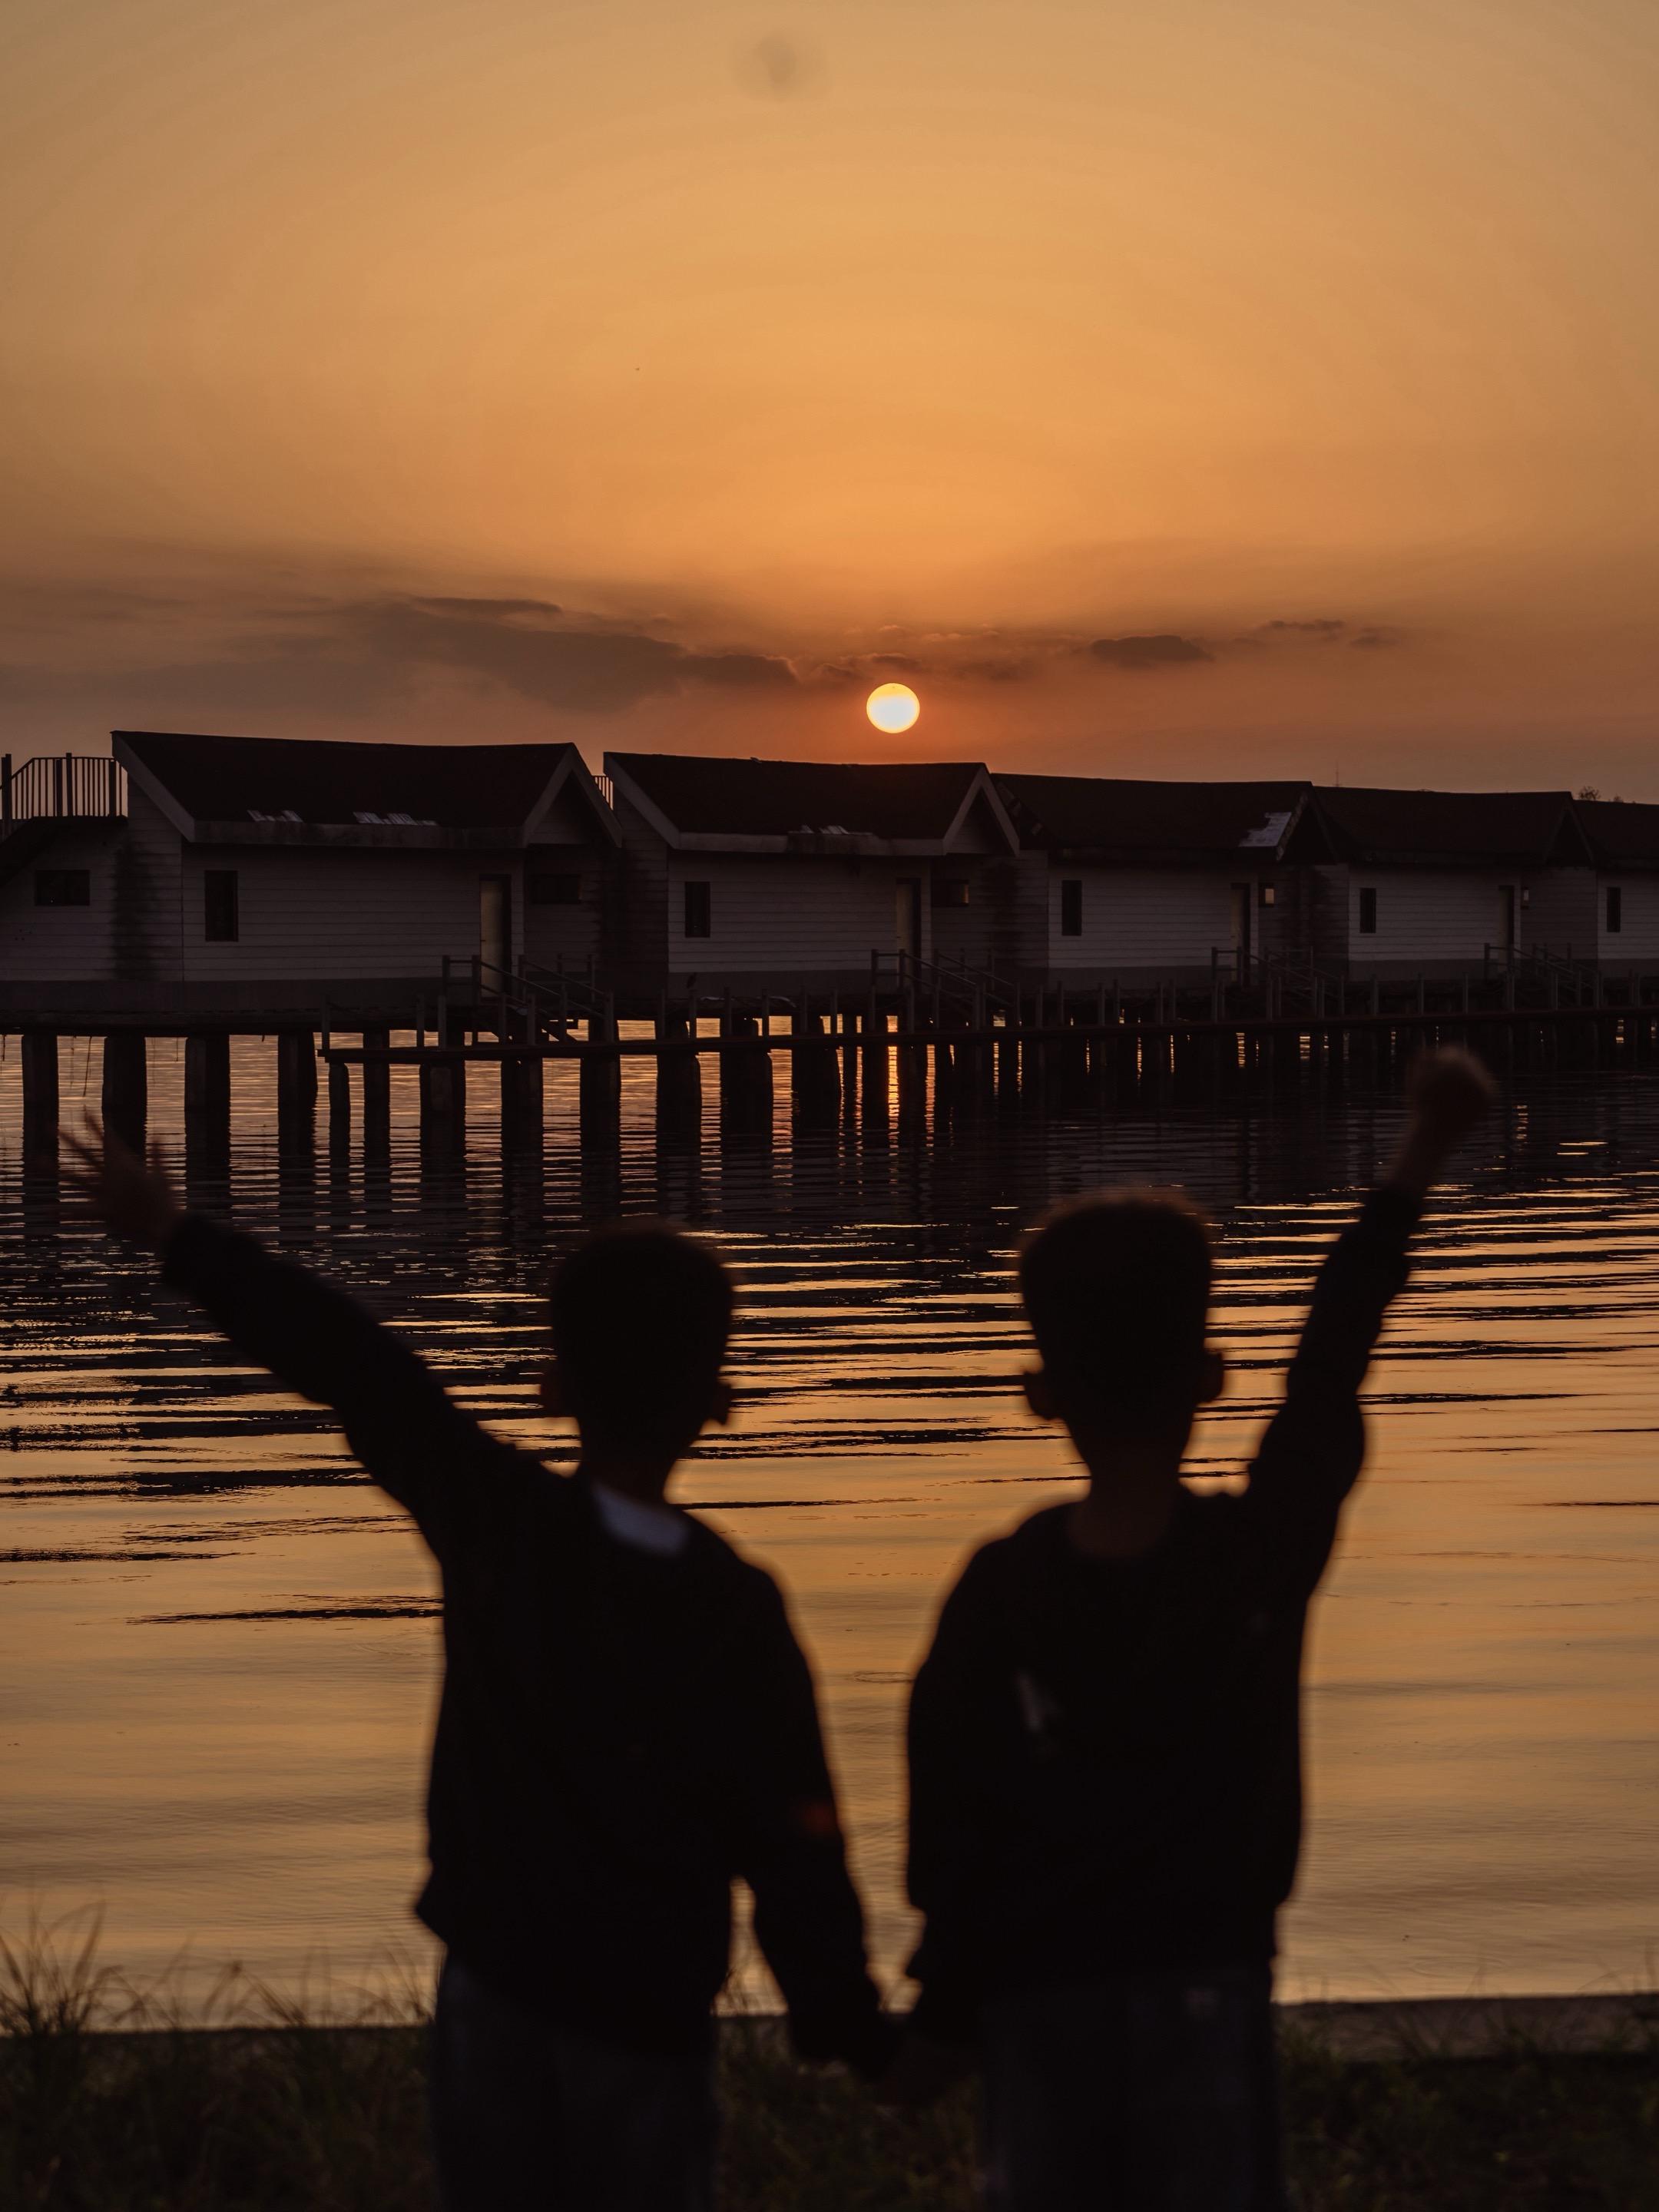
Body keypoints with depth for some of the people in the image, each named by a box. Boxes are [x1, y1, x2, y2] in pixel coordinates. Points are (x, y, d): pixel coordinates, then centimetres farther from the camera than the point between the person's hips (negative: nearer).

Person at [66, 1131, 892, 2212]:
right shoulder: (736, 1611, -13)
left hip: (495, 1984, 2)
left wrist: (177, 1234, 0)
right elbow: (791, 1842, -12)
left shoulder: (500, 1525, -11)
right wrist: (849, 2029, -1)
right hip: (648, 2014, -2)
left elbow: (353, 1366, -6)